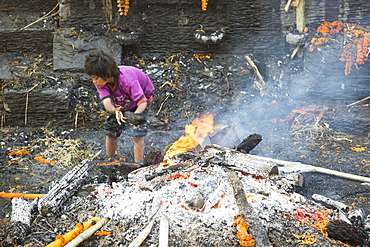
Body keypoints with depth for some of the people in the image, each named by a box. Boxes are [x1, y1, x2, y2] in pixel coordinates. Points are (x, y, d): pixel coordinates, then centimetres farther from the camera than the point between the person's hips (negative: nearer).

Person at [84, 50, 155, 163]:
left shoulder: (126, 79, -40)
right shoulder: (100, 83, -26)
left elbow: (142, 102, -42)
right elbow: (106, 101, -40)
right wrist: (115, 111, -63)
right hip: (119, 105, 5)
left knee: (137, 134, -18)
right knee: (111, 132, 4)